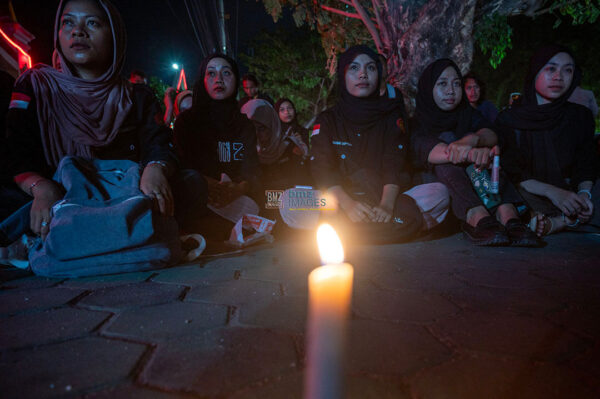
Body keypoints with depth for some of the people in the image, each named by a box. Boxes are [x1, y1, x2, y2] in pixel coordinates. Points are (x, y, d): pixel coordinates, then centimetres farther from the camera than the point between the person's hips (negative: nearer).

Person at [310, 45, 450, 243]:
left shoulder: (391, 115, 10)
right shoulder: (327, 120, 8)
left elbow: (394, 164, -5)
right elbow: (322, 169, -7)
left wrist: (387, 205, -26)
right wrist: (348, 204, -27)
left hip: (385, 199, 1)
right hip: (342, 202, -1)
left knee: (439, 192, -23)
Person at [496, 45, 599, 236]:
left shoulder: (581, 116, 11)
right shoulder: (508, 119, -1)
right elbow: (509, 172, -10)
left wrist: (584, 193, -17)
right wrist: (552, 192, -23)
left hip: (570, 193, 4)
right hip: (529, 197, -3)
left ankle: (558, 221, -35)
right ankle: (572, 219, -31)